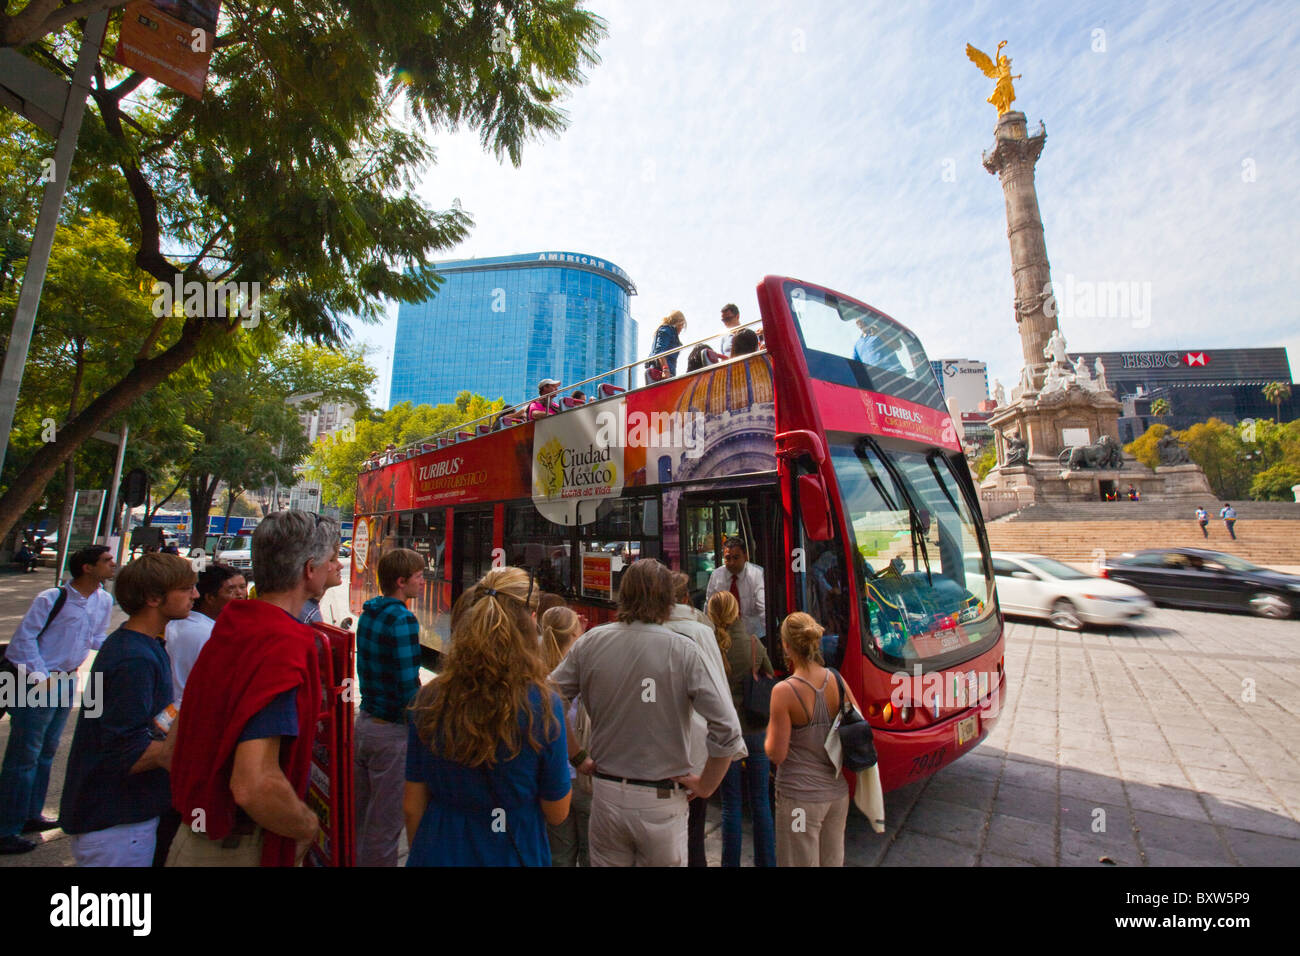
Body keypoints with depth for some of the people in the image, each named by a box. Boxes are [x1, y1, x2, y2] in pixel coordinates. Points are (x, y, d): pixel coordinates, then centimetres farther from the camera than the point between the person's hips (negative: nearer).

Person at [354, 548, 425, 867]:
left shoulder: (368, 613, 4)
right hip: (391, 732, -8)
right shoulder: (403, 620, -23)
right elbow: (409, 688, -24)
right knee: (384, 828, 7)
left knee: (360, 817, 22)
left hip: (364, 721, 8)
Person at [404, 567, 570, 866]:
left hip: (439, 852, 2)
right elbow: (557, 813, -11)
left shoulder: (430, 698, -14)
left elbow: (412, 806, -2)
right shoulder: (543, 705, -22)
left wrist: (419, 853, 15)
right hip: (512, 853, -2)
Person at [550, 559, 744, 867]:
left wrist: (578, 758, 5)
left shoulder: (590, 642, -7)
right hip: (662, 801, -2)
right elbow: (727, 730, -17)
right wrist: (705, 785, -3)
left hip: (606, 795, 2)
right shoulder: (683, 651, -15)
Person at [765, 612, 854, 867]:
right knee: (833, 862, 23)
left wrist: (770, 730, 3)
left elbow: (777, 755, -16)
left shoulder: (784, 691, -20)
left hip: (800, 796, -5)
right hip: (837, 793, 6)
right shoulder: (837, 681, -5)